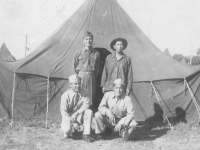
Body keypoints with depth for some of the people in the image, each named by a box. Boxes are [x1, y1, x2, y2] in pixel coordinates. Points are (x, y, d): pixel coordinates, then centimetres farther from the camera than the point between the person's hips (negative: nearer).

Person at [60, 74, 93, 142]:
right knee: (67, 130, -30)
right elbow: (63, 111, -16)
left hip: (79, 115, 2)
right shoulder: (65, 95, -14)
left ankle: (86, 134, -19)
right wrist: (72, 122, -29)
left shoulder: (84, 92, -8)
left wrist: (76, 113, -26)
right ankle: (69, 131, 11)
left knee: (89, 112, -27)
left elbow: (86, 105, -12)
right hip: (68, 117, -2)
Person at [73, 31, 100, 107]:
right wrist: (79, 74, 11)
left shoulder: (96, 53, 5)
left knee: (91, 96, 3)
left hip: (91, 77, 2)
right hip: (81, 76, -1)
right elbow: (74, 66, 11)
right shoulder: (78, 53, 1)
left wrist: (94, 74, 10)